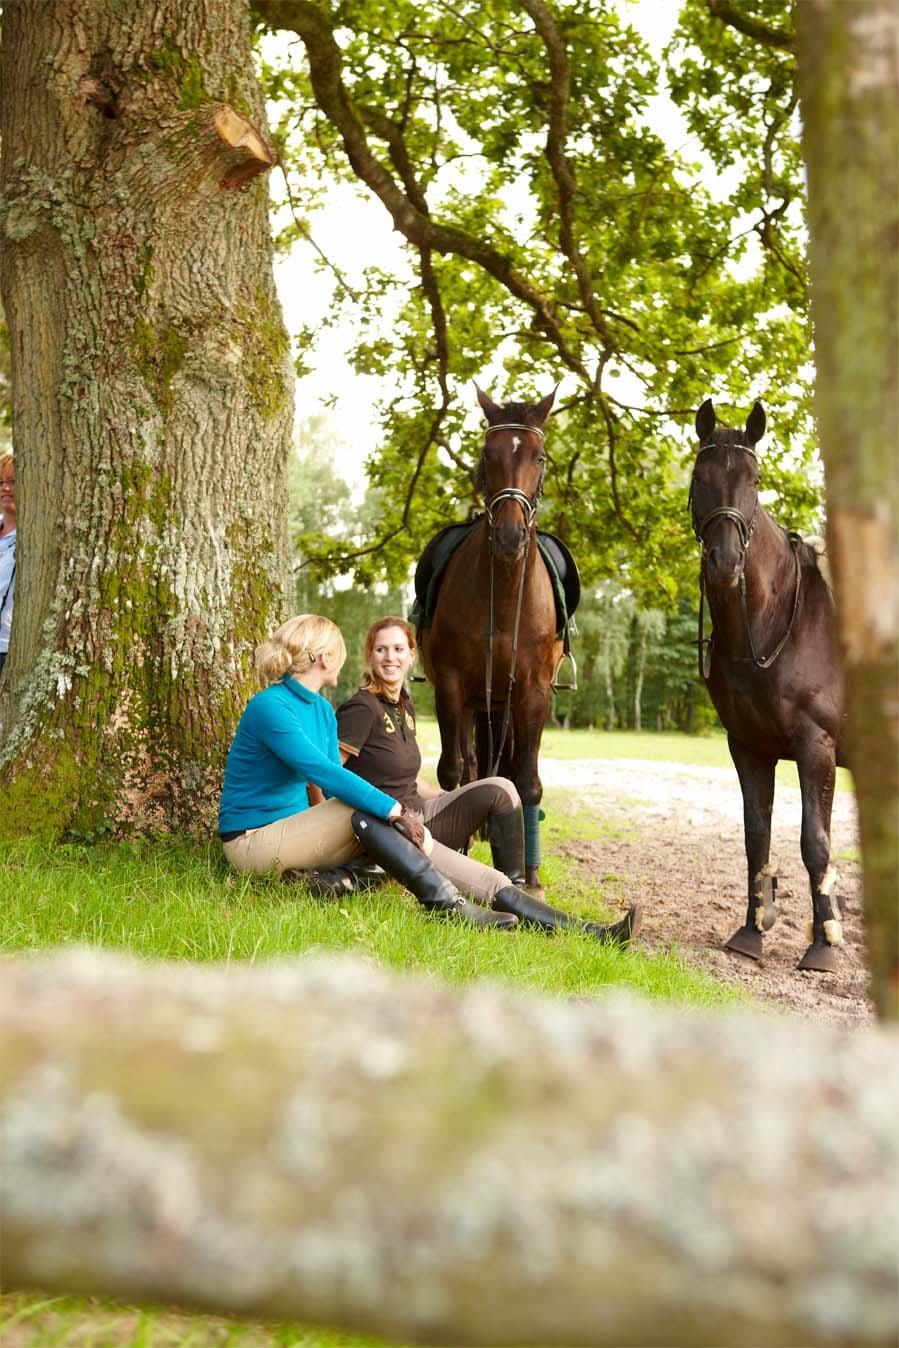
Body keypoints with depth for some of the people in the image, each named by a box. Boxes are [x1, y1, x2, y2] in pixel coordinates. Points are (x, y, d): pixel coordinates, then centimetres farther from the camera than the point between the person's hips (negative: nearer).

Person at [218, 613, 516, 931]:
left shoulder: (322, 710, 10)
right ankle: (448, 905, -30)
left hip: (293, 830, 9)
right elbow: (323, 772, -29)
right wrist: (394, 810, -30)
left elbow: (335, 779, 5)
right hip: (252, 841, -9)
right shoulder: (270, 706, -19)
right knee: (364, 812, -28)